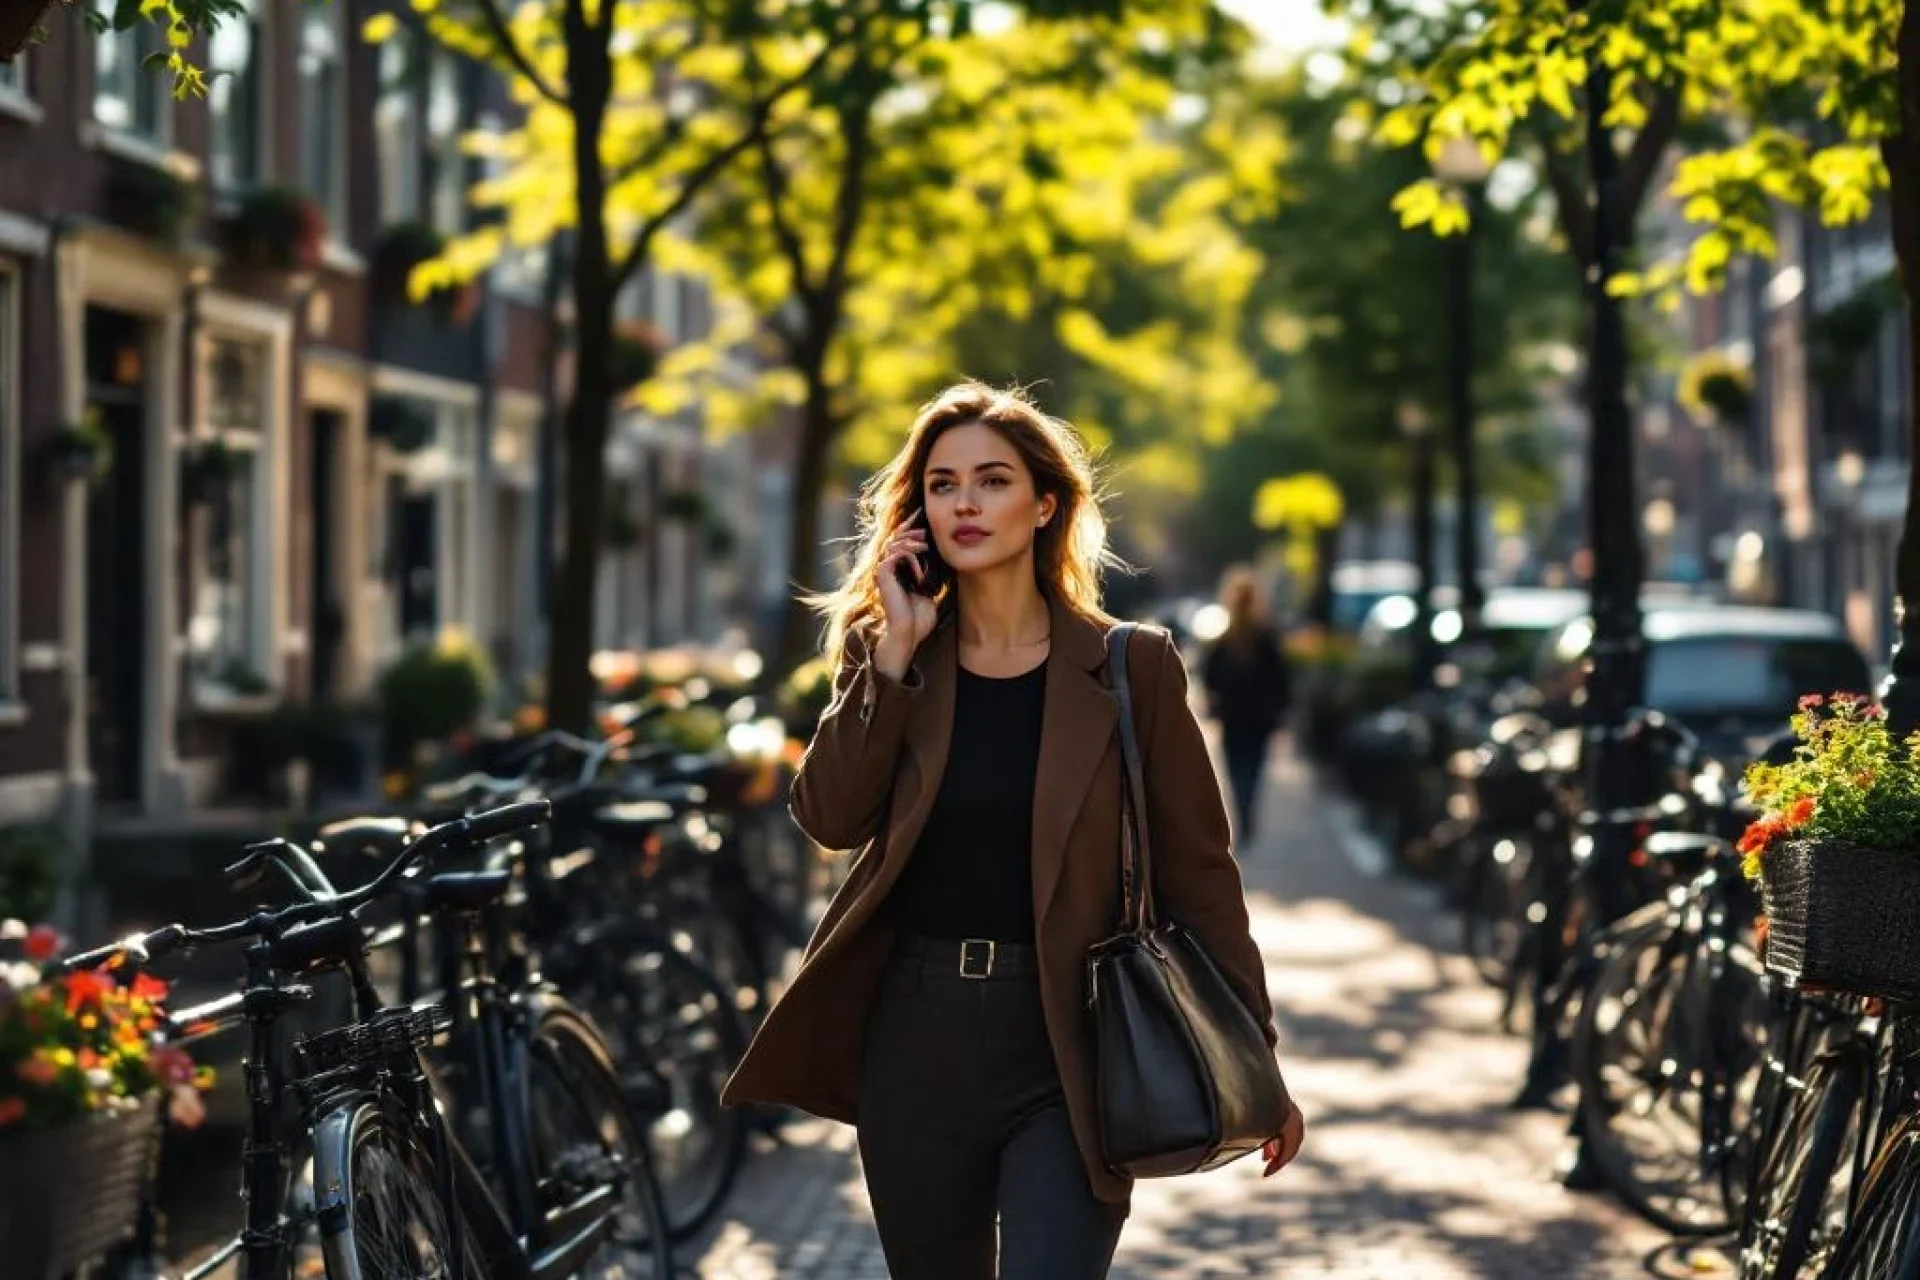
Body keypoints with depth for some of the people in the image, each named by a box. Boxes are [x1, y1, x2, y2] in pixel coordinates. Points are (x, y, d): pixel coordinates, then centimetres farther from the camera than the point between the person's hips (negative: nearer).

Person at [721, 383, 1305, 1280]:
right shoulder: (887, 656, 7)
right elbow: (831, 819, -8)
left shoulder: (1129, 668, -2)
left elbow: (1195, 870, 0)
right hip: (916, 1042, 3)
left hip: (1066, 1054, -3)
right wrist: (897, 652, -13)